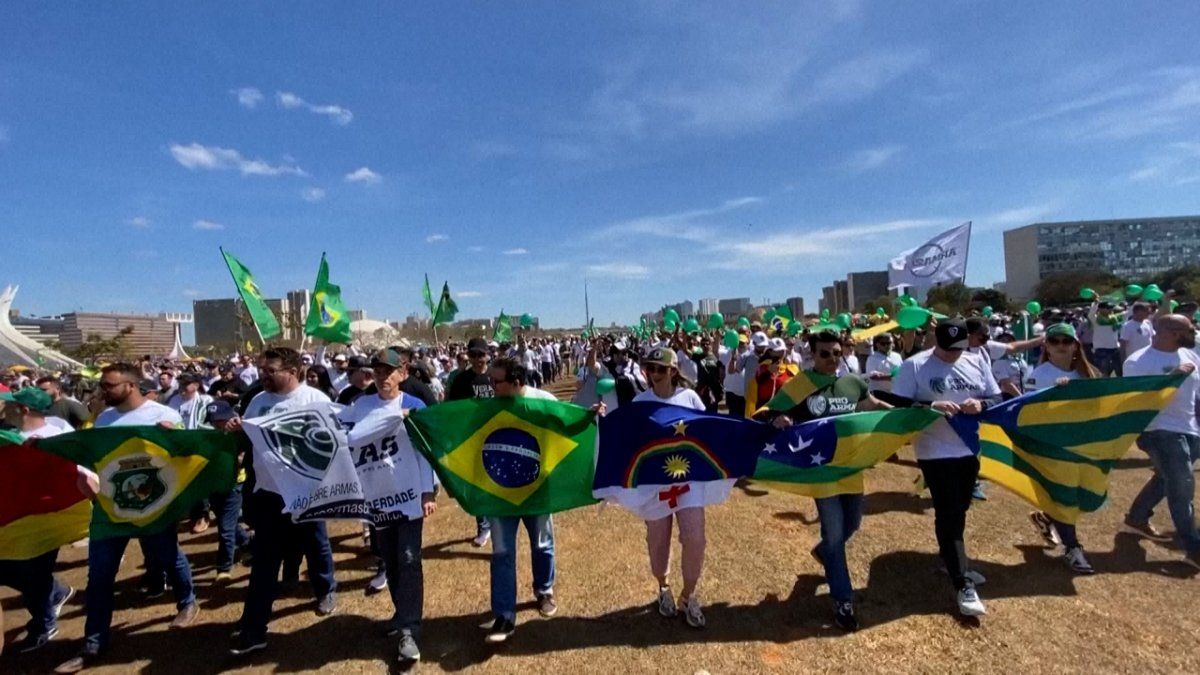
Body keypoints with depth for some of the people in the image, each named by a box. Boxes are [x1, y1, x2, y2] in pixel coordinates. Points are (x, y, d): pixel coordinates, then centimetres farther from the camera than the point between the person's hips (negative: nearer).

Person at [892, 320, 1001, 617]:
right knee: (948, 515, -4)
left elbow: (998, 399, 6)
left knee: (959, 511, 21)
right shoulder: (914, 366, -12)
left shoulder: (977, 363, 3)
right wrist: (932, 406, -28)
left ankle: (953, 561, 41)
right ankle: (964, 585, 1)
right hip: (935, 453, -6)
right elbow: (898, 405, -14)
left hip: (970, 449, 6)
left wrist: (981, 404, -16)